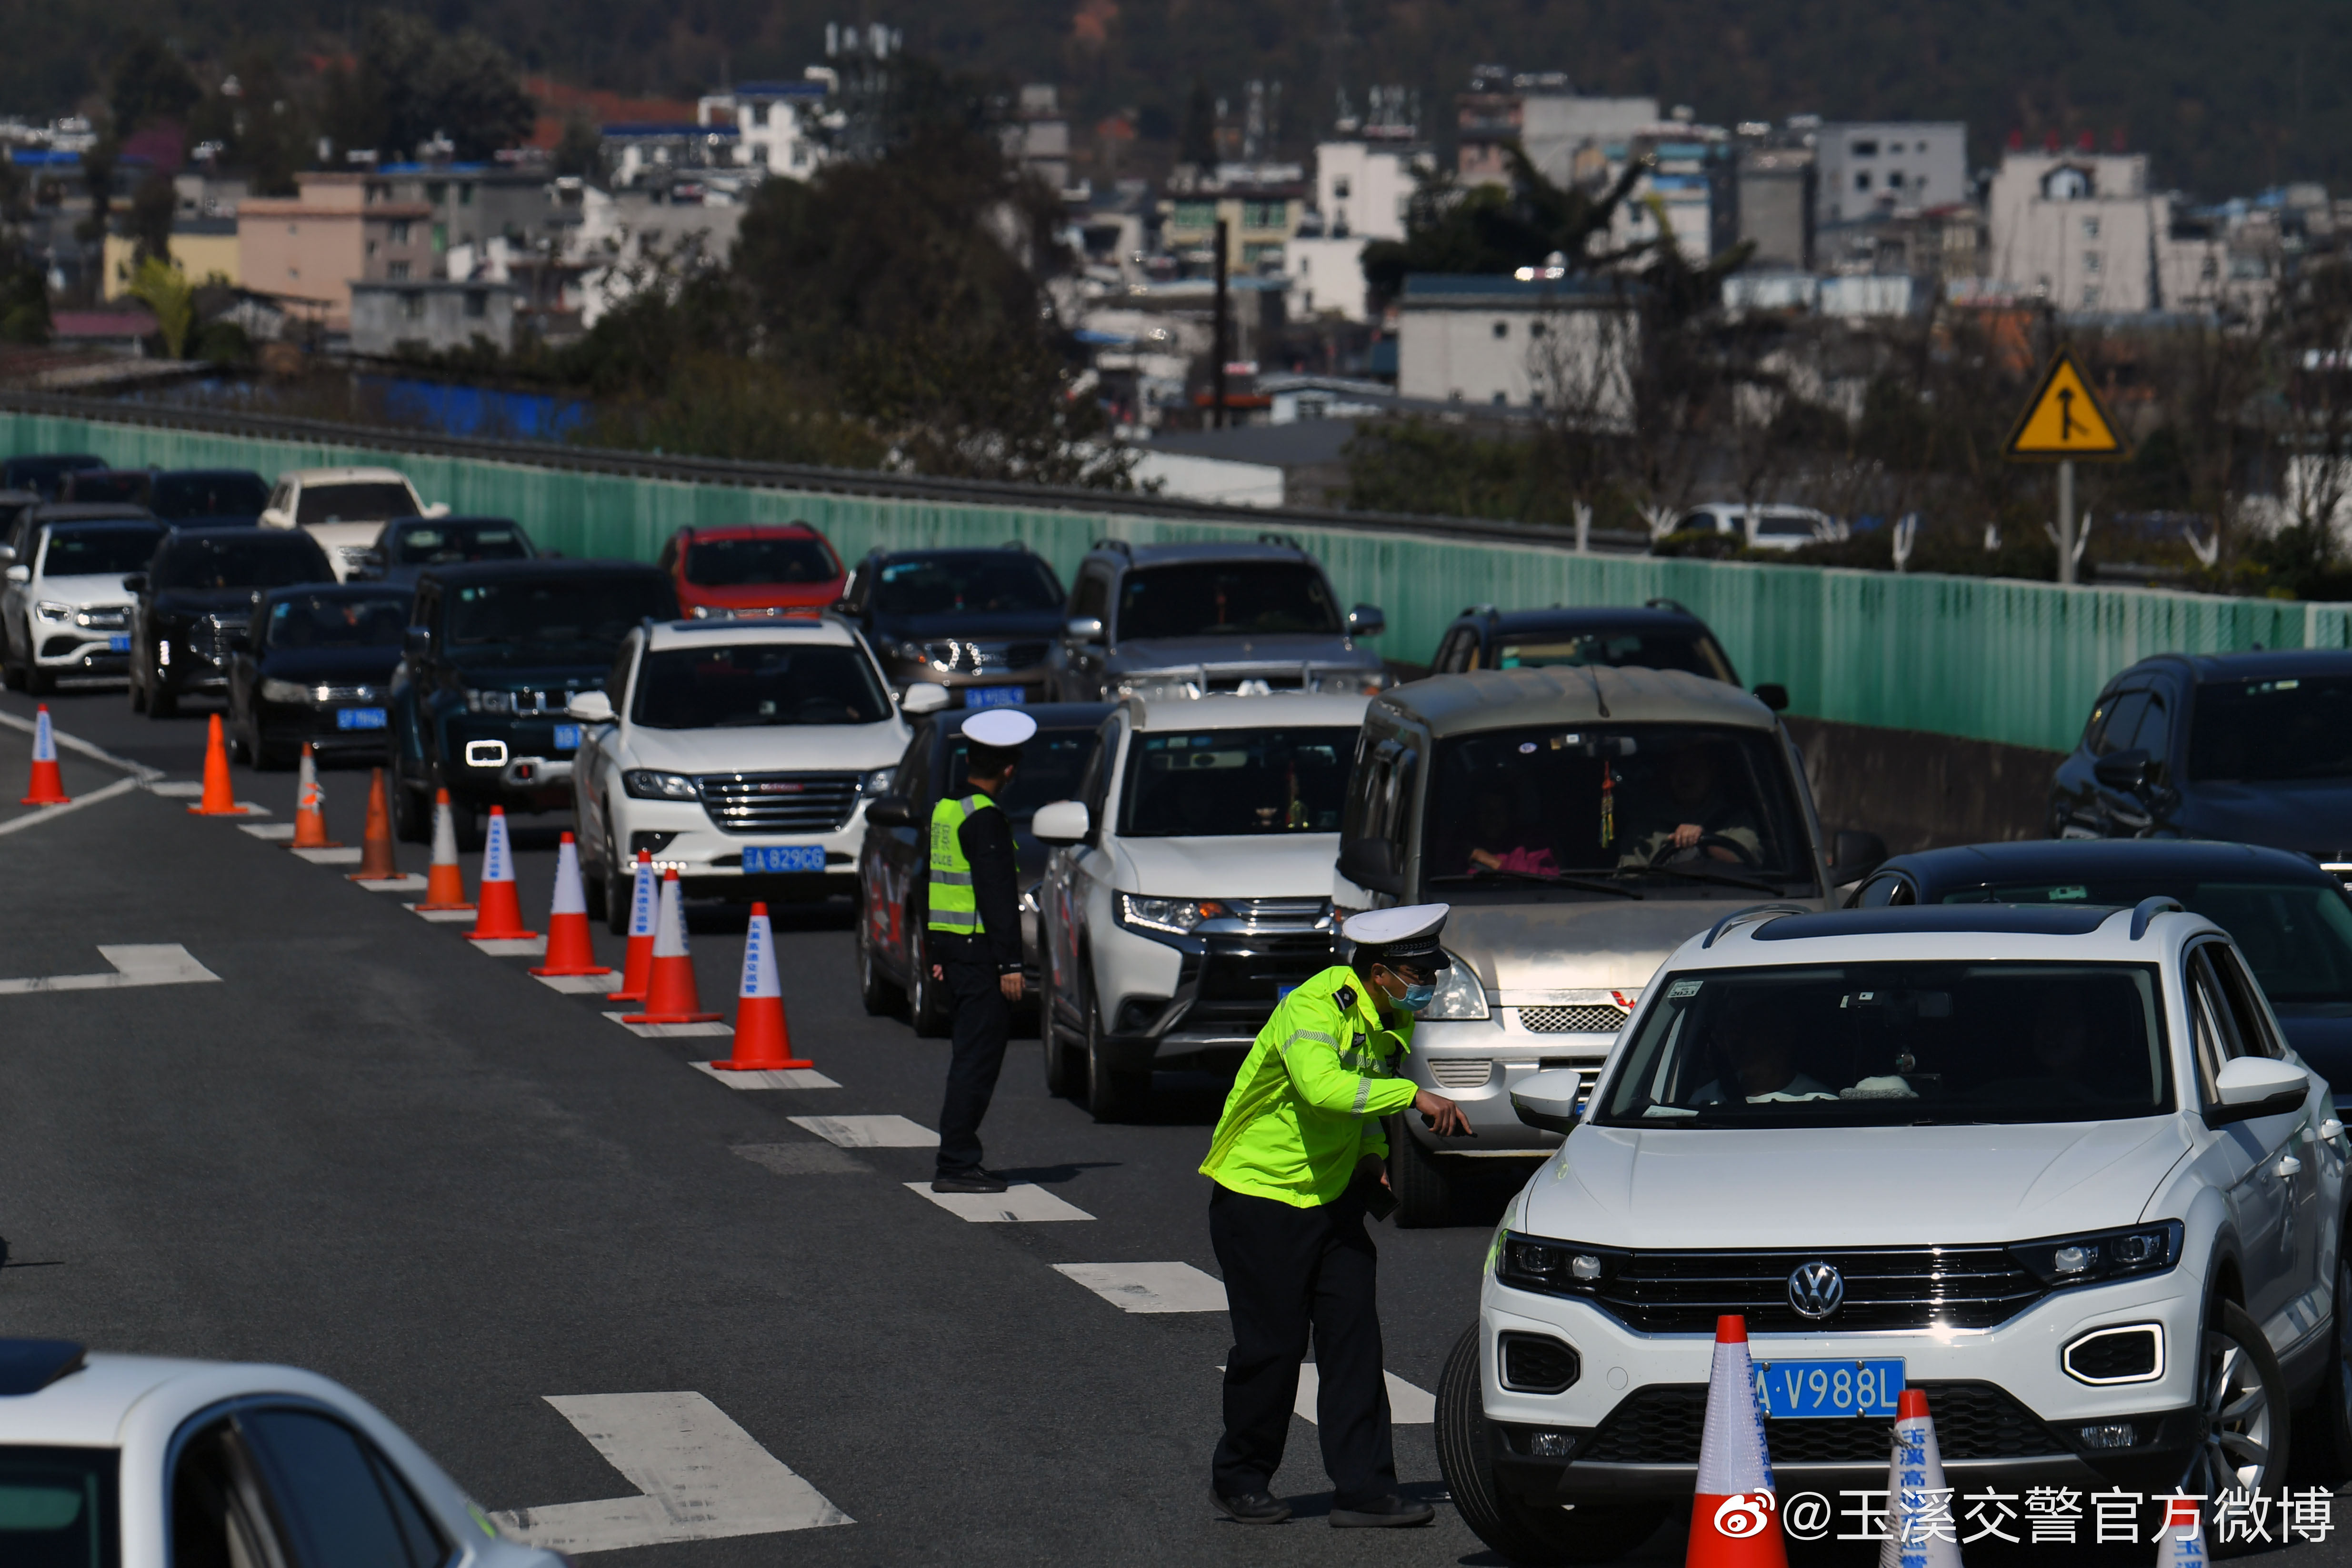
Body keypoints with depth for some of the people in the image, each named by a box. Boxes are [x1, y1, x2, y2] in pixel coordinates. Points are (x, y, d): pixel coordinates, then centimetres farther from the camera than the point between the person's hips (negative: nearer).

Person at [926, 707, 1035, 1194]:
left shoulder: (945, 810, 13)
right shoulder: (985, 819, -15)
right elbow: (999, 895, -19)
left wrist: (937, 953, 24)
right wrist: (1010, 963, -19)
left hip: (952, 945, 10)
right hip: (980, 951, -10)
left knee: (969, 1056, 16)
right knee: (978, 1058, -7)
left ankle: (960, 1154, 20)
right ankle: (956, 1165, -8)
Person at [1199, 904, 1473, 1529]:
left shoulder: (1392, 1020, 3)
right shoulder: (1315, 1008, -23)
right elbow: (1321, 1086, -43)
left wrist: (1371, 1154, 6)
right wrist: (1412, 1095, -45)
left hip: (1333, 1196, 7)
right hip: (1261, 1193, -7)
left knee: (1355, 1341, -2)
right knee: (1272, 1346, -2)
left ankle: (1363, 1489, -1)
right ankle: (1239, 1481, 16)